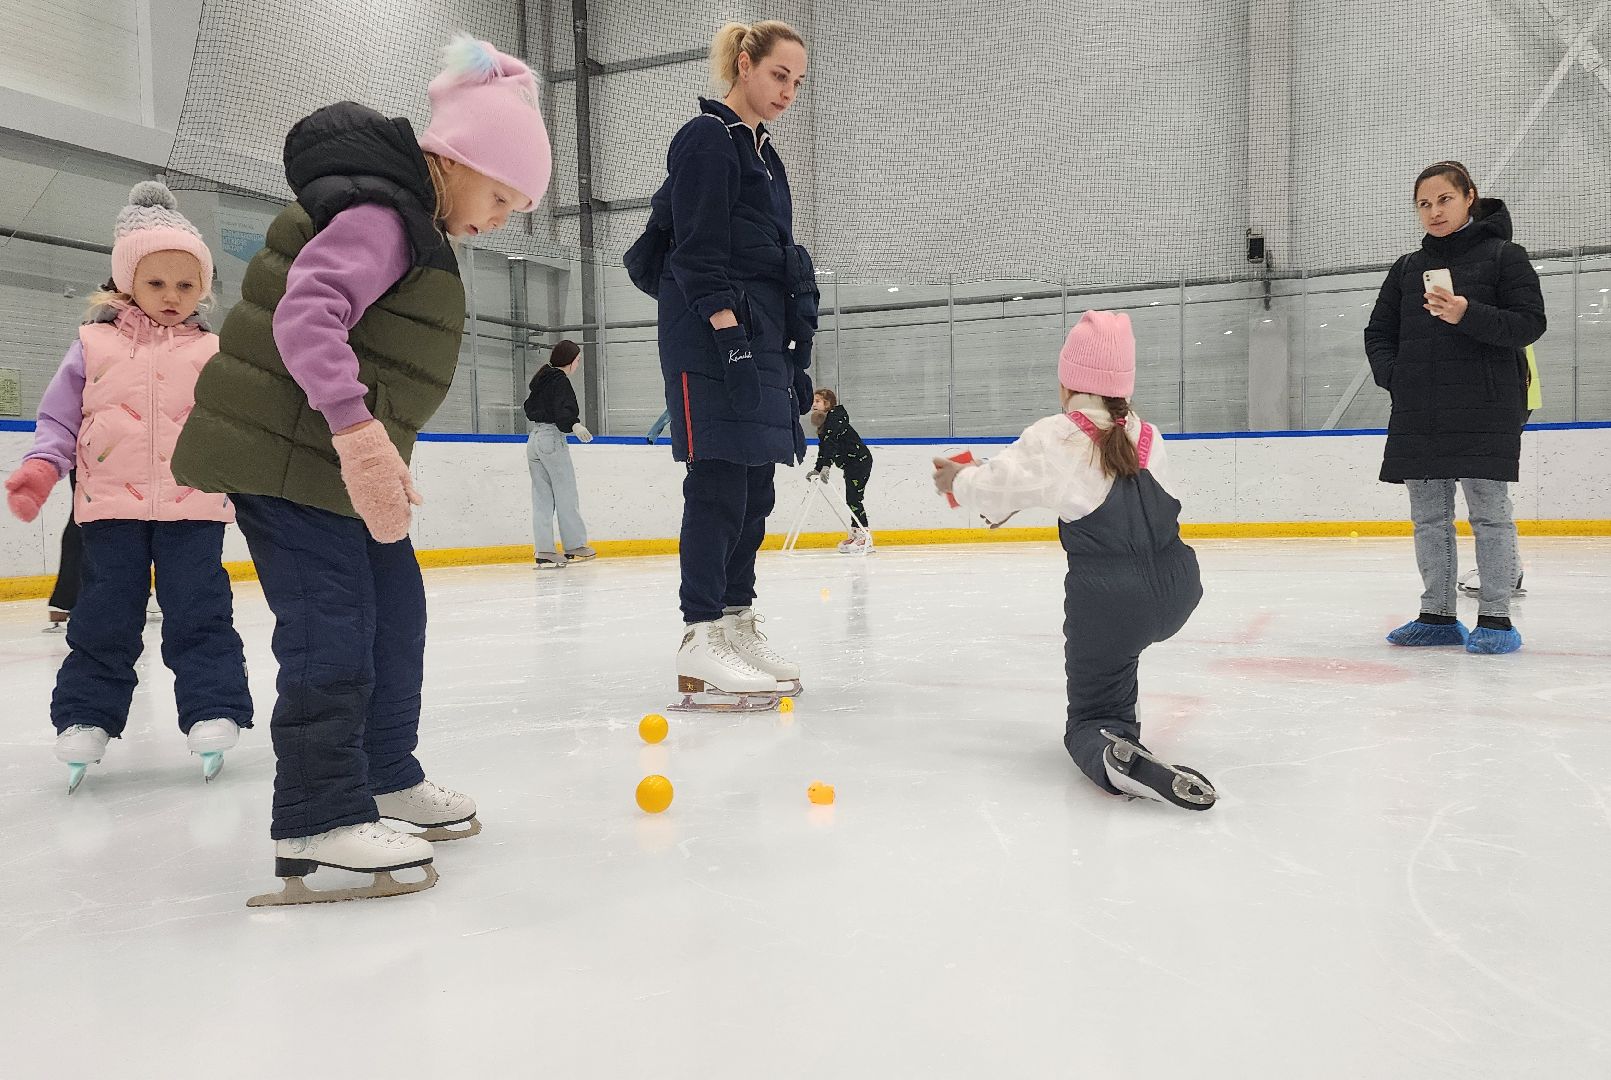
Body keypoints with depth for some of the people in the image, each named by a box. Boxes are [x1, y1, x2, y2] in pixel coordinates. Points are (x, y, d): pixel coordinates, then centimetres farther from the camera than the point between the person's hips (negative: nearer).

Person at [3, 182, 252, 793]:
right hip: (111, 507, 1)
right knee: (103, 621, 7)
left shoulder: (213, 352, 6)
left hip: (193, 507, -1)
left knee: (199, 615, 1)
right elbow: (59, 417, 8)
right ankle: (86, 719, 18)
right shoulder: (94, 346, 7)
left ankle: (213, 711, 7)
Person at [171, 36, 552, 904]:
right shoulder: (380, 215, -15)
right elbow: (305, 312, -30)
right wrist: (357, 428, -42)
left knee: (397, 613, 14)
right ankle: (317, 820, -2)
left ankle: (386, 774, 27)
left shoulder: (414, 229, 18)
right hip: (286, 454, -10)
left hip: (339, 456, 10)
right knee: (333, 632, -11)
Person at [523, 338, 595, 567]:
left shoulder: (542, 380, 16)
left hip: (533, 439, 8)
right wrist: (574, 426, -38)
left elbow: (529, 408, 26)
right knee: (566, 495, 0)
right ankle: (574, 547, 6)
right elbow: (561, 411, -23)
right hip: (552, 438, -8)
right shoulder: (560, 381, -9)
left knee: (542, 498, 4)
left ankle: (544, 551, 0)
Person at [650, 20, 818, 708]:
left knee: (753, 487, 7)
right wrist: (727, 328, -23)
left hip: (761, 339, 9)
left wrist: (793, 357, 20)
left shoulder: (763, 154, 24)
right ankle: (701, 642, -12)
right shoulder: (708, 138, -3)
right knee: (720, 483, -13)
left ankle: (737, 624, 13)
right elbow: (699, 246, -14)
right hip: (714, 338, -9)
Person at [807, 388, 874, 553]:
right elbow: (823, 449, 20)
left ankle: (864, 538, -12)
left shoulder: (835, 418, -16)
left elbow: (831, 445, -27)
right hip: (850, 464, 10)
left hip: (860, 460, -10)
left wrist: (826, 467, -34)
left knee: (854, 498, -12)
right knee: (851, 499, 11)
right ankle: (856, 535, 16)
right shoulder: (823, 425, 14)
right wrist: (816, 469, 18)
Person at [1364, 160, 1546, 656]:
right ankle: (1437, 616, 15)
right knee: (1428, 516, 7)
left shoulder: (1504, 255, 2)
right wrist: (1393, 374, 0)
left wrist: (1469, 315, -22)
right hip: (1418, 415, 5)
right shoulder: (1408, 267, 15)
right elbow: (1378, 331, 18)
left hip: (1485, 411, -5)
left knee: (1489, 512, -3)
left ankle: (1496, 618, 3)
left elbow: (1530, 322, -7)